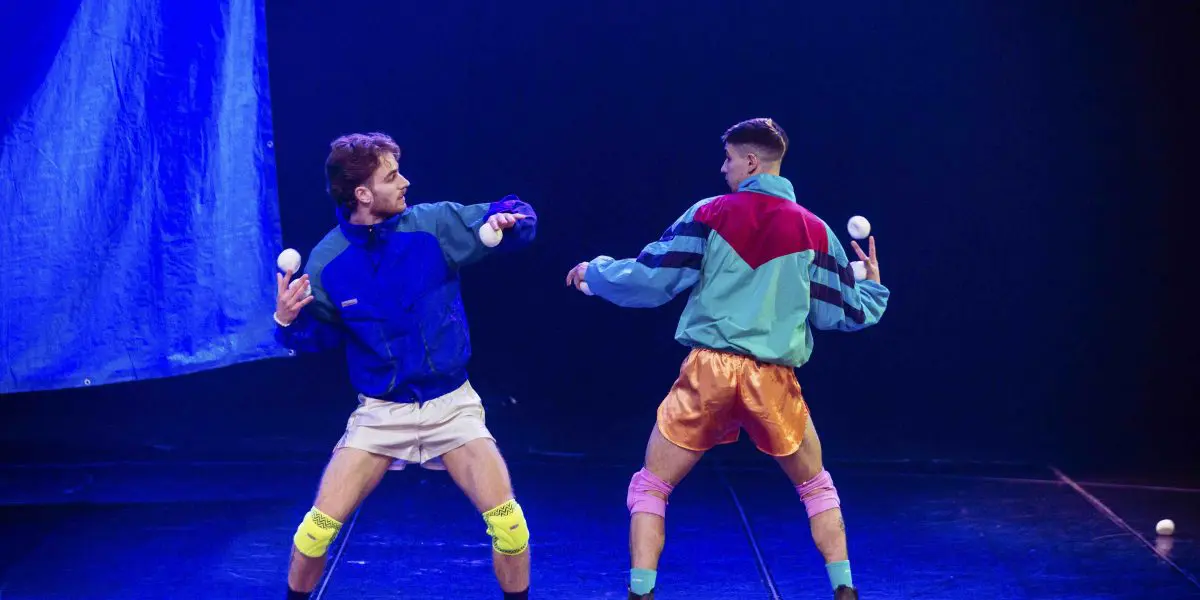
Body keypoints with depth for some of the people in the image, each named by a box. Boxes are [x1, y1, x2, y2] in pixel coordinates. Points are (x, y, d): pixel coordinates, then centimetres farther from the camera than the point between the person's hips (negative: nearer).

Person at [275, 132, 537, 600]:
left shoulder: (435, 224, -9)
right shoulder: (327, 260, -8)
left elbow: (519, 219, -3)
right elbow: (321, 337, 3)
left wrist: (505, 219, -26)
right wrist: (290, 320, -18)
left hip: (451, 405, 0)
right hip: (380, 412, 0)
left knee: (507, 522, -13)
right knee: (321, 524, -6)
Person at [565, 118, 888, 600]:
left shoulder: (710, 214, 2)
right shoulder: (814, 230, 6)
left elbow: (649, 281, 2)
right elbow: (843, 313, 11)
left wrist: (595, 273, 21)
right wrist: (873, 286, 32)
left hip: (709, 369, -1)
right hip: (773, 378, 2)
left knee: (650, 487, 11)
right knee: (816, 487, 22)